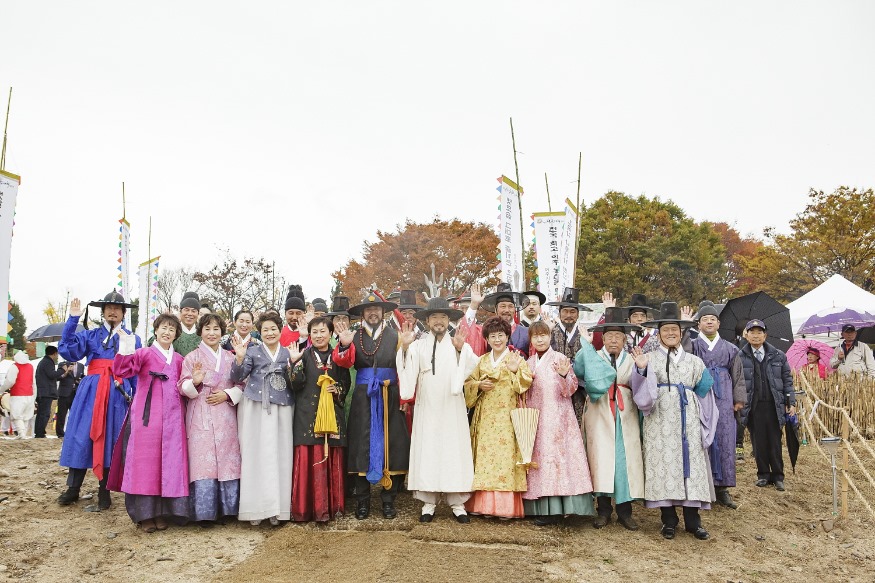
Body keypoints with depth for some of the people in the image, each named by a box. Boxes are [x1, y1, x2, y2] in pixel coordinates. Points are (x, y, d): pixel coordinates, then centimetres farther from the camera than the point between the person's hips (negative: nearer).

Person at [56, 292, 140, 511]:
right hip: (91, 391, 1)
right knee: (81, 437, 0)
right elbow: (68, 350, -5)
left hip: (118, 393, -1)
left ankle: (104, 496, 9)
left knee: (110, 440, 0)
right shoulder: (90, 335, 13)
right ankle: (73, 488, 16)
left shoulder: (132, 339, 12)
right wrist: (73, 319, -9)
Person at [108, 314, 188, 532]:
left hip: (172, 416, 4)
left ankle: (163, 512, 12)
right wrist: (125, 351, -27)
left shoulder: (178, 359, 16)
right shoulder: (144, 353, 3)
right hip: (147, 415, -4)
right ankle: (145, 513, 6)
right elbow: (121, 371, -11)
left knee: (170, 462, 3)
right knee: (145, 460, -2)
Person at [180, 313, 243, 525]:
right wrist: (195, 382, -21)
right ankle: (205, 512, 2)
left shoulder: (230, 357, 14)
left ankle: (228, 508, 12)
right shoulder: (192, 357, 6)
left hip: (226, 418, 3)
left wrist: (227, 394, -6)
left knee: (228, 462, 1)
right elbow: (183, 387, -1)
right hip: (200, 418, -3)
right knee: (203, 462, -6)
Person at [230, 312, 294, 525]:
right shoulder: (252, 352, 8)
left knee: (280, 455, 1)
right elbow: (237, 378, -1)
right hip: (256, 409, -2)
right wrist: (239, 358, -17)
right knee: (256, 455, -1)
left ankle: (277, 507, 9)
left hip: (282, 409, 2)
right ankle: (256, 507, 5)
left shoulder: (288, 353, 14)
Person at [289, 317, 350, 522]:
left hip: (333, 414, 2)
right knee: (308, 460, -5)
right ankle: (306, 507, 4)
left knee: (332, 460, 3)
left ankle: (332, 505, 14)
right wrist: (295, 362, -17)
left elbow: (346, 383, 15)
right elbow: (296, 384, -5)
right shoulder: (304, 355, 4)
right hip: (308, 414, -2)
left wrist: (337, 390, -5)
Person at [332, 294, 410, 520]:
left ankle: (388, 500, 14)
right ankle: (362, 501, 14)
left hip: (390, 398, 0)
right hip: (363, 398, 0)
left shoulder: (395, 337, 6)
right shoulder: (354, 337, 9)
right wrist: (344, 345, -27)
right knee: (361, 446, 2)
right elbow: (343, 362, -8)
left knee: (391, 446, 2)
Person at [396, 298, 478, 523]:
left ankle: (457, 502, 10)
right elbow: (408, 371, -8)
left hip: (452, 409, 0)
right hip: (427, 409, 0)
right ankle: (429, 502, 12)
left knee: (454, 451, 2)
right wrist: (405, 347, -20)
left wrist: (461, 349, -22)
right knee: (427, 451, 2)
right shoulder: (418, 345, 3)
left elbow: (472, 369, -8)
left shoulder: (459, 344, 5)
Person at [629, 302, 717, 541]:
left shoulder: (694, 361, 14)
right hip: (660, 420, -2)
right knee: (663, 464, -2)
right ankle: (668, 520, 8)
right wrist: (642, 369, -23)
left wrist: (705, 424, 7)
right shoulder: (648, 358, 4)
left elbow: (704, 395, 16)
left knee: (690, 464, 1)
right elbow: (643, 393, -6)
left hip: (688, 420, 3)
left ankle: (692, 520, 10)